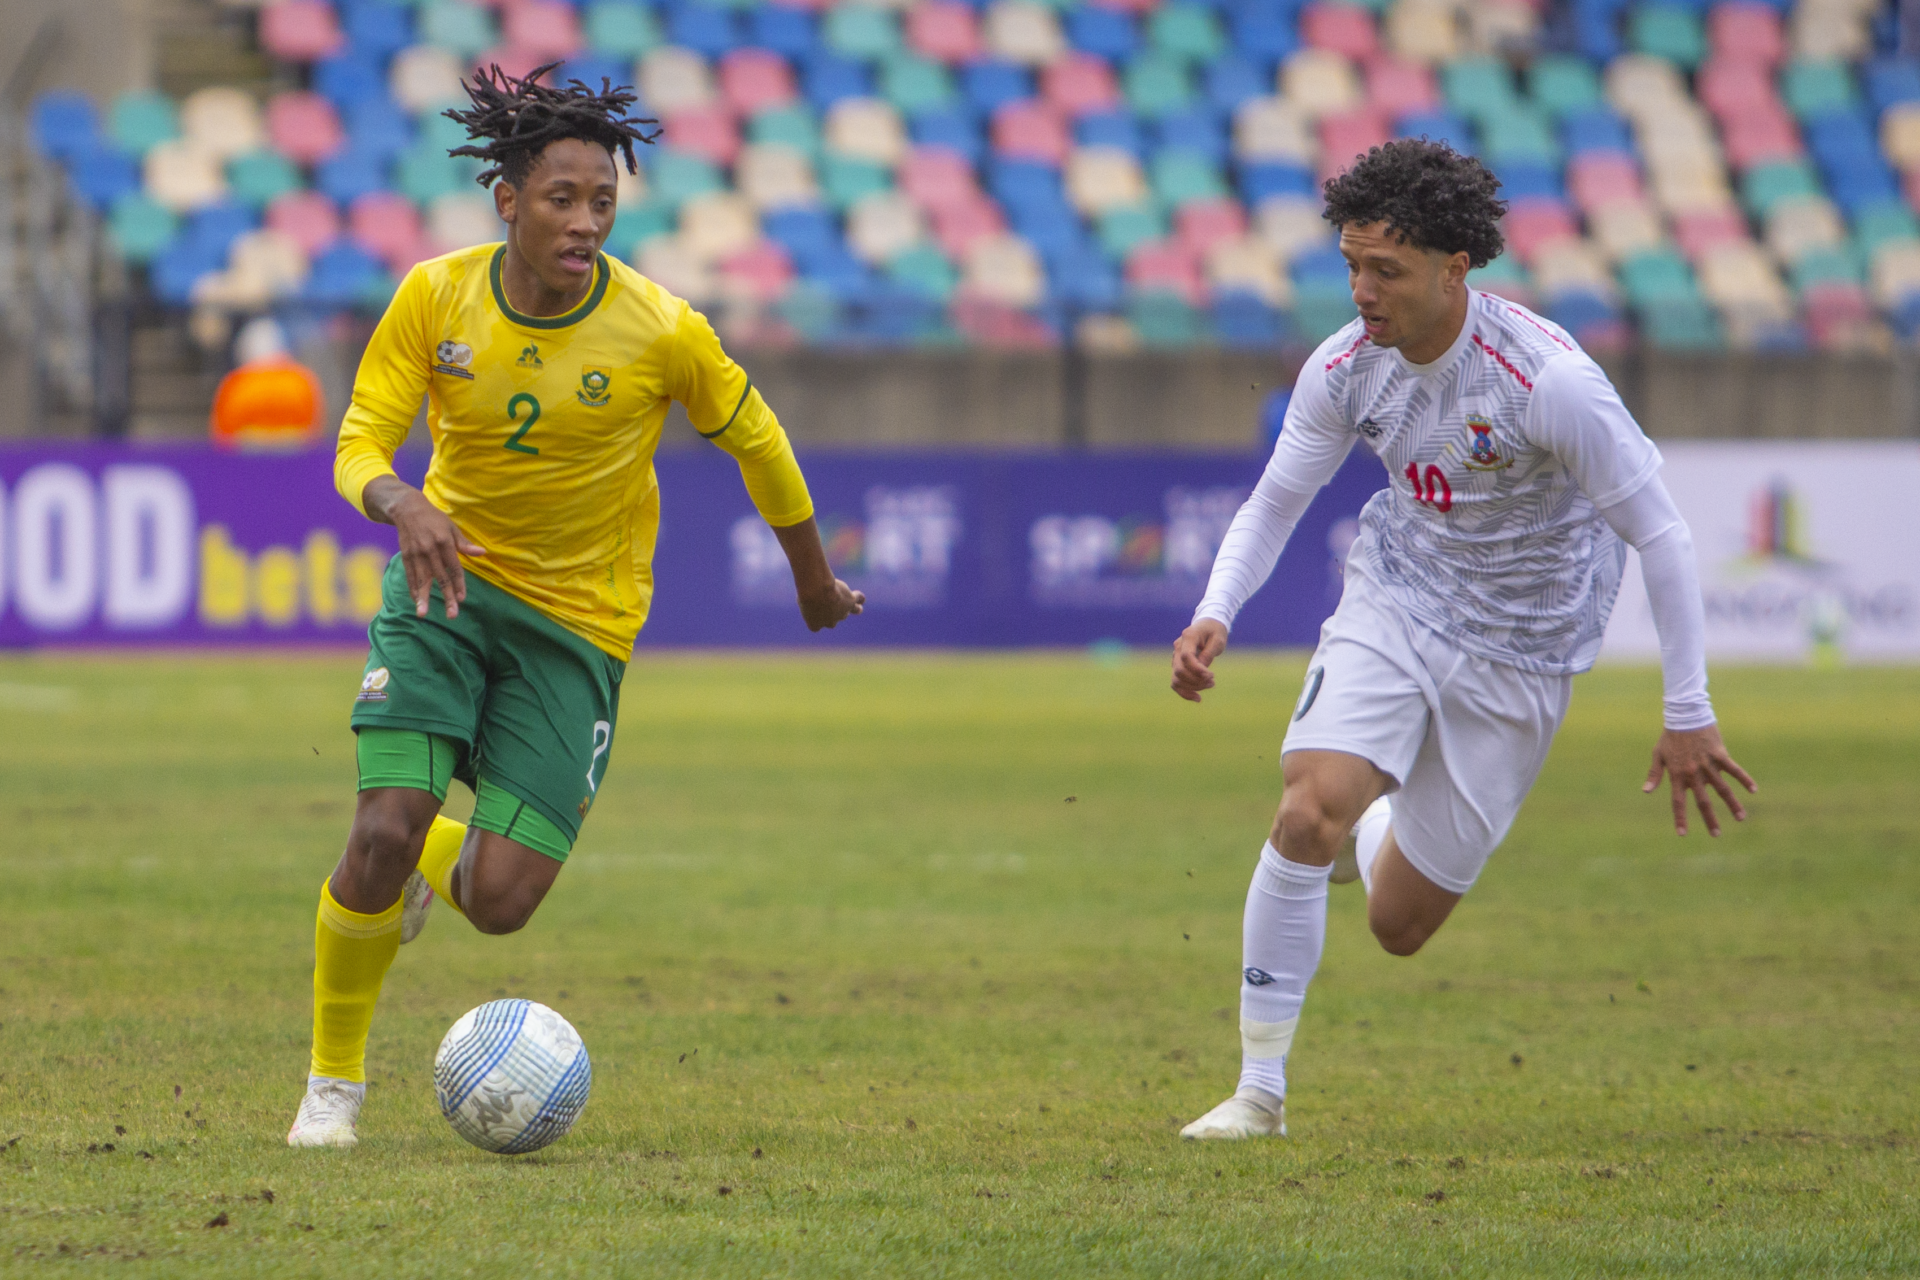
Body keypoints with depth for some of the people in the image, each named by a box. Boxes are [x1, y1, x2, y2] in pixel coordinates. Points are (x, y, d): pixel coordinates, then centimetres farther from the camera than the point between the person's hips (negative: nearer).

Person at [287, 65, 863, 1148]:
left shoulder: (662, 331, -15)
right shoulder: (436, 297, -10)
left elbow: (755, 439, 2)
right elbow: (360, 444, -7)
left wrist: (815, 581, 15)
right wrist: (403, 504, -32)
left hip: (579, 623, -1)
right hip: (448, 575, 1)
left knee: (499, 903, -11)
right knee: (384, 834, -18)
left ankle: (444, 861, 30)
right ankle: (335, 1080, 6)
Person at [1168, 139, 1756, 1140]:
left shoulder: (1549, 381, -27)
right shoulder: (1344, 370, -12)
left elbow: (1659, 536, -18)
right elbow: (1272, 505, 4)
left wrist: (1689, 715, -15)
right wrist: (1214, 615, -16)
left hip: (1519, 653, -2)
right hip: (1393, 605, 2)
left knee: (1399, 926, 4)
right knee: (1309, 814, -25)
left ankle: (1374, 832, 43)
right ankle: (1260, 1087, -11)